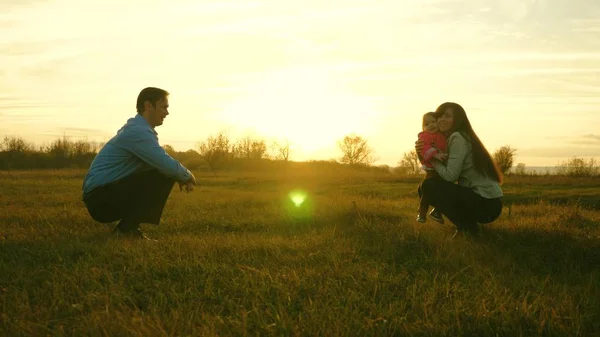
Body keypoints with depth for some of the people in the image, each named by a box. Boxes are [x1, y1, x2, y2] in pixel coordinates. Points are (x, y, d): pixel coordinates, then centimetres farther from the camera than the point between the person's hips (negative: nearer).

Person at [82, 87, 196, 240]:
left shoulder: (138, 129, 15)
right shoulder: (138, 131, -16)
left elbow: (162, 163, 24)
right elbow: (168, 166, -22)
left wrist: (181, 177, 7)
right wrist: (187, 175, -2)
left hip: (108, 194, 10)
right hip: (101, 199, -10)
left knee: (165, 173, 14)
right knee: (162, 176, -18)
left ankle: (127, 226, 10)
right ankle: (127, 228, -12)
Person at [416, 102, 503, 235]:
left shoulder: (458, 138, -12)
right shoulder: (450, 139, 17)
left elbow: (450, 175, -19)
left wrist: (434, 161, -1)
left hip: (486, 203, -10)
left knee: (428, 185, -16)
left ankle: (467, 227, -9)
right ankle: (467, 224, 11)